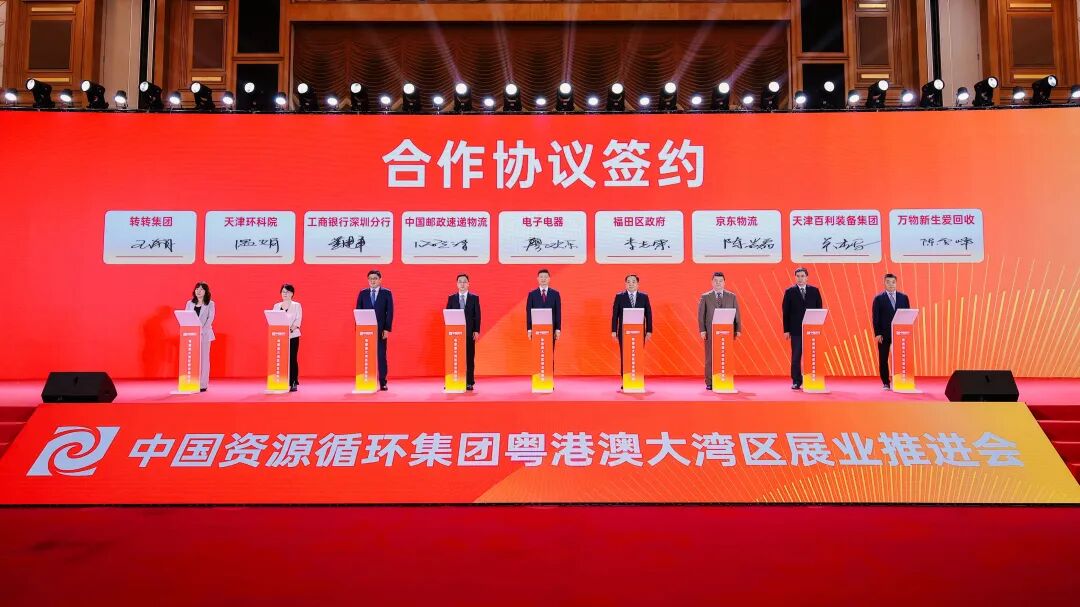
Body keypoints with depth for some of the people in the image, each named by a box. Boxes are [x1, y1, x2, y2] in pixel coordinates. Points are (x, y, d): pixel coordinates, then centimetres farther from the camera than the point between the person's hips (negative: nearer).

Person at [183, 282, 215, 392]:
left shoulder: (210, 304, 3)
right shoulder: (189, 303, 12)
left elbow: (210, 319, -6)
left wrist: (202, 331, -18)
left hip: (205, 334, -3)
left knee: (203, 358, -1)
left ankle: (203, 385, 0)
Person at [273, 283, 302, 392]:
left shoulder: (296, 305, 4)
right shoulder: (276, 306, 14)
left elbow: (298, 320, -6)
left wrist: (290, 329, -20)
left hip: (293, 336, -3)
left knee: (292, 359, -4)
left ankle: (293, 383, -1)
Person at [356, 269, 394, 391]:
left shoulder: (386, 293, 5)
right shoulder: (363, 293, 10)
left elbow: (390, 312, 0)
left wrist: (387, 329, -7)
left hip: (381, 330, -2)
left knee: (381, 356, 0)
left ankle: (382, 382, 5)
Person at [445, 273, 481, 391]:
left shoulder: (474, 298, 6)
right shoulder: (451, 298, 10)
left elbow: (477, 315, 2)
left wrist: (477, 331, -6)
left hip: (469, 332, -1)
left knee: (469, 357, 0)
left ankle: (469, 383, 3)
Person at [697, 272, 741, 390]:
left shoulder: (732, 296, 10)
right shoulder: (705, 297, 5)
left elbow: (737, 314, 8)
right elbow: (701, 315, 2)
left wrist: (738, 329, 0)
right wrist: (702, 330, -7)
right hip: (710, 332, -1)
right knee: (710, 358, -1)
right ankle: (710, 383, 5)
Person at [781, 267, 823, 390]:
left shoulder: (814, 291, 8)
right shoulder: (790, 292, 4)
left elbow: (819, 309, 8)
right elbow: (786, 312, 2)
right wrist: (786, 330, -3)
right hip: (796, 330, -1)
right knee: (796, 357, -1)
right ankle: (796, 382, 4)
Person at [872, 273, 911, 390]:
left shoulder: (903, 297, 8)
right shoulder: (879, 298, 0)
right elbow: (876, 317, -2)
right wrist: (877, 333, -9)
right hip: (884, 334, -1)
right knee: (883, 359, 2)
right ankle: (886, 383, 11)